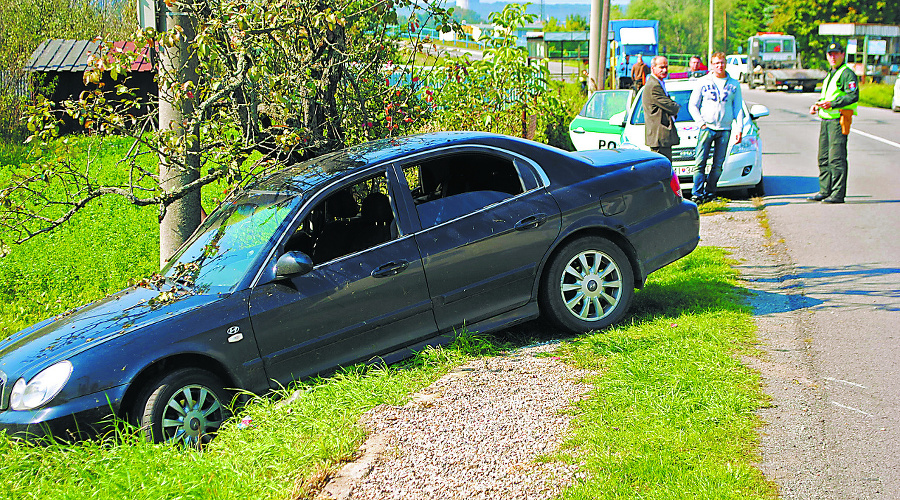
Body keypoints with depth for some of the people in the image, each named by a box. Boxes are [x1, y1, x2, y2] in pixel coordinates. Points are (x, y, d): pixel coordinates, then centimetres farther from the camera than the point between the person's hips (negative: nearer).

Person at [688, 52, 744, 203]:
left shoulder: (734, 84, 11)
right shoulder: (703, 82, 6)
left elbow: (738, 108, 13)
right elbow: (692, 105, 7)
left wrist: (739, 129, 3)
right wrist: (700, 122, -6)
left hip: (725, 129, 2)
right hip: (707, 128, -2)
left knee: (718, 165, 1)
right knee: (700, 162, -10)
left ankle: (709, 193, 10)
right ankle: (697, 194, -9)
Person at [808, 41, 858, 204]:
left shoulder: (847, 74, -7)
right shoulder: (829, 75, 23)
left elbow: (853, 96, -18)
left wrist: (832, 103, -25)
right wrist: (817, 105, 13)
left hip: (839, 120, -9)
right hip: (826, 119, 9)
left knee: (837, 159, -10)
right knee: (823, 158, 11)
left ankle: (838, 194, -9)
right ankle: (825, 191, 17)